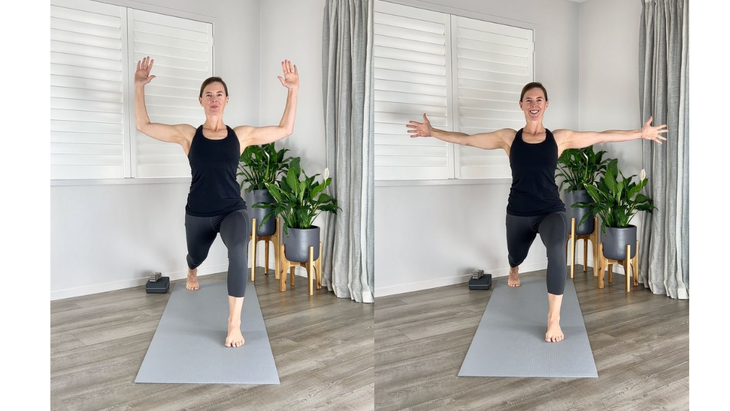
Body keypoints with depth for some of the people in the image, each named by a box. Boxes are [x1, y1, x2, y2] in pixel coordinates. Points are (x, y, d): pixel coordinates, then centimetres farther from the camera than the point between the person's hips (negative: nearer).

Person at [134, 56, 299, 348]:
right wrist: (139, 86, -6)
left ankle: (235, 322, -23)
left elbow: (285, 129, 3)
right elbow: (143, 125, 2)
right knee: (196, 256, 27)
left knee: (238, 250, -34)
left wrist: (293, 90, -4)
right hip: (198, 214, 2)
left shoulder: (241, 134, -1)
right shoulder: (187, 134, -1)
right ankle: (192, 273, 70)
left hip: (233, 210, -2)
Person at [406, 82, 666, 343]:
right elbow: (467, 139, 4)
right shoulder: (508, 138, 1)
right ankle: (514, 269, 68)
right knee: (516, 256, 25)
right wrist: (432, 132, 1)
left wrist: (641, 133, 3)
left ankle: (554, 319, -23)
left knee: (557, 248, -33)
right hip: (518, 213, 2)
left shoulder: (560, 138, 1)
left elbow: (603, 137, 5)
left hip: (551, 211, -2)